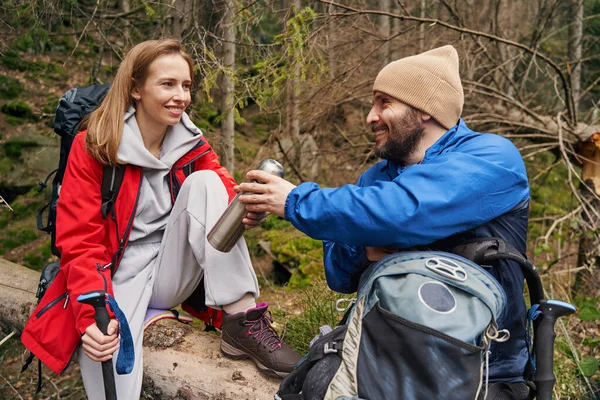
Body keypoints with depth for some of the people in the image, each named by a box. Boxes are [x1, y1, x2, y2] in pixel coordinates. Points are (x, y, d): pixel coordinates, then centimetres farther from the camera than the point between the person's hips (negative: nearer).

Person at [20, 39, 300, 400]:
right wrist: (94, 316, -27)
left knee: (204, 182, -21)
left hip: (175, 273, 4)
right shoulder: (92, 147, -9)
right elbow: (81, 242, -12)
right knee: (106, 353, -33)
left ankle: (243, 323, -24)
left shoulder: (192, 144, 4)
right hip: (121, 275, -3)